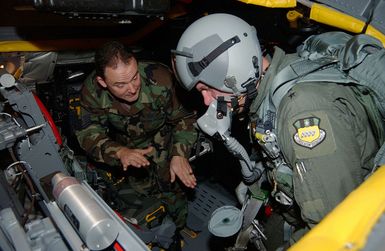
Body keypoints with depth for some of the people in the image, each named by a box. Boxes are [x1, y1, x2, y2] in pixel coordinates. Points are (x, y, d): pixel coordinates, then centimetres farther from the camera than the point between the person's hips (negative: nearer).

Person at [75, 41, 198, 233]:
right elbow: (88, 133, -18)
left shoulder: (161, 80, -30)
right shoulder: (92, 90, -22)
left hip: (164, 144, -2)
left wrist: (180, 154, -29)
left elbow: (184, 118, -15)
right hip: (124, 145, 3)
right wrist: (120, 152, -39)